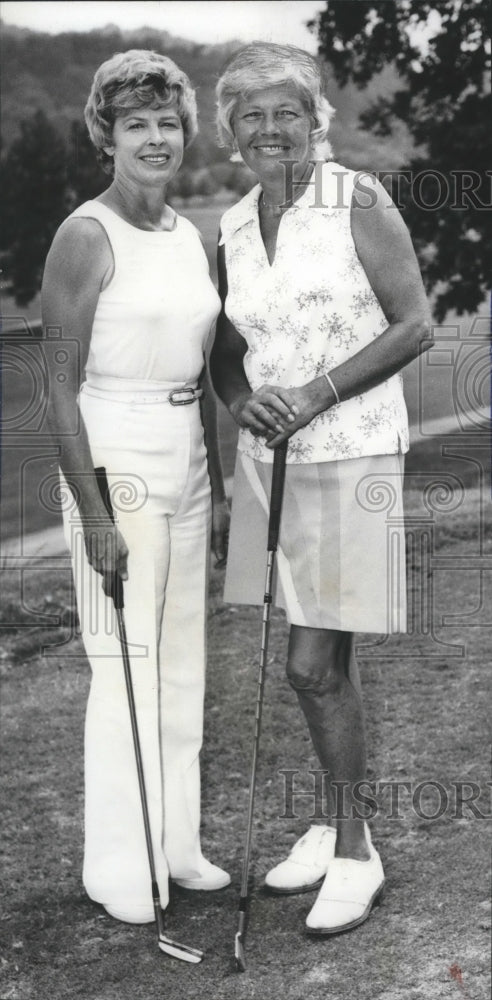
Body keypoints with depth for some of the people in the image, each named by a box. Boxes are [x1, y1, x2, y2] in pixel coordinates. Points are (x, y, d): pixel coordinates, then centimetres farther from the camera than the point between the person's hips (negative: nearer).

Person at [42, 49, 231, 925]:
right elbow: (60, 387, -13)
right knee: (124, 664, -2)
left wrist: (219, 486, 15)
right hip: (115, 463, -8)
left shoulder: (189, 236, 11)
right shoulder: (85, 238, -11)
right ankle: (119, 868, 12)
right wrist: (93, 513, -17)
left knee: (183, 660, 13)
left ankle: (175, 843, 26)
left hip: (186, 463, 8)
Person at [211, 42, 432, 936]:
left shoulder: (359, 201, -9)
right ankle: (338, 828, 29)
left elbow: (414, 326, -12)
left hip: (350, 458, -6)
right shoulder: (233, 232, 8)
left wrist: (315, 394, -19)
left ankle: (354, 856, 12)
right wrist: (243, 401, -8)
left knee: (314, 665, -6)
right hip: (270, 461, 6)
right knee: (327, 660, 15)